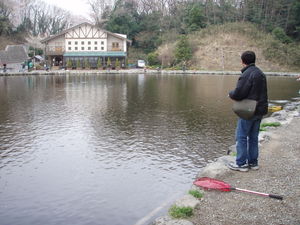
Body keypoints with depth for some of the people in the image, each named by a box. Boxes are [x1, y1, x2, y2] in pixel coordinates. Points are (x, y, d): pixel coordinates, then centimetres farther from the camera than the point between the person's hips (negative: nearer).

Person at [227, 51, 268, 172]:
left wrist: (231, 93, -1)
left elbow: (237, 94, -21)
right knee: (253, 137, 15)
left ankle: (241, 163, 6)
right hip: (260, 110, 9)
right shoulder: (261, 73, 11)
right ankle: (253, 162, 22)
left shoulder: (246, 75, -18)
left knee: (241, 137, 1)